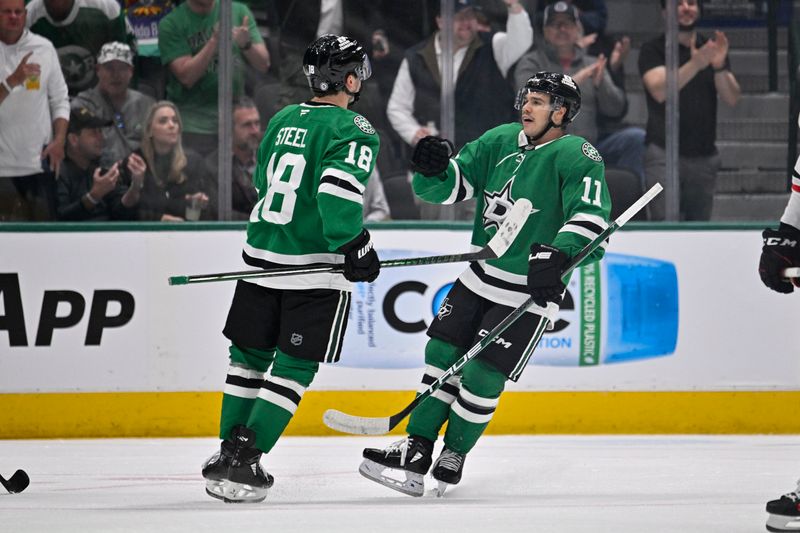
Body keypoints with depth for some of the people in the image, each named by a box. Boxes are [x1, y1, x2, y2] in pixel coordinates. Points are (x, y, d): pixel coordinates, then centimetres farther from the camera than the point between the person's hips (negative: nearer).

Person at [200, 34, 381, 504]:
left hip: (262, 259, 6)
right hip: (316, 269, -6)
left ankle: (230, 447, 22)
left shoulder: (283, 120, 12)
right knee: (294, 367, -1)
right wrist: (357, 250, -16)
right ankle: (244, 460, -8)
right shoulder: (354, 131, -10)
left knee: (249, 356, 17)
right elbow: (338, 191, -24)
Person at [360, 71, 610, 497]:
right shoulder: (500, 142, 5)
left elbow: (591, 215, -26)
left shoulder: (576, 156, -14)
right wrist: (432, 170, -19)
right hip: (480, 277, 6)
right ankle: (417, 449, 11)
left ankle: (454, 454, 14)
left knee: (483, 377, -6)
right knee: (442, 356, 5)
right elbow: (451, 186, 4)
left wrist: (559, 253, -41)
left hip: (530, 290, -6)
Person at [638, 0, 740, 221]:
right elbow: (659, 91, -16)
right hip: (665, 154, -4)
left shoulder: (711, 49, 14)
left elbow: (732, 98, 3)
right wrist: (695, 64, -29)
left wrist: (719, 67, -17)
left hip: (704, 157, 4)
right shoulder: (653, 50, 3)